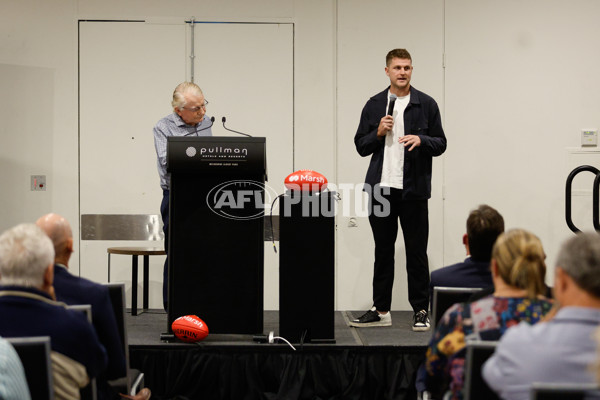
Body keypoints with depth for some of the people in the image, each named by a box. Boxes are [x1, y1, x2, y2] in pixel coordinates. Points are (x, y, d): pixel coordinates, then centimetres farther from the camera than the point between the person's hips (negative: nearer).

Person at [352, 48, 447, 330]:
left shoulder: (426, 105, 2)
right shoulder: (374, 105, 9)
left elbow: (441, 144, 3)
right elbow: (361, 146, 9)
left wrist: (421, 140, -16)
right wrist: (379, 132, -9)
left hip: (413, 189, -2)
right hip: (381, 188, 2)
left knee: (416, 252, 1)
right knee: (383, 251, 9)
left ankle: (421, 311, 8)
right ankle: (381, 311, 16)